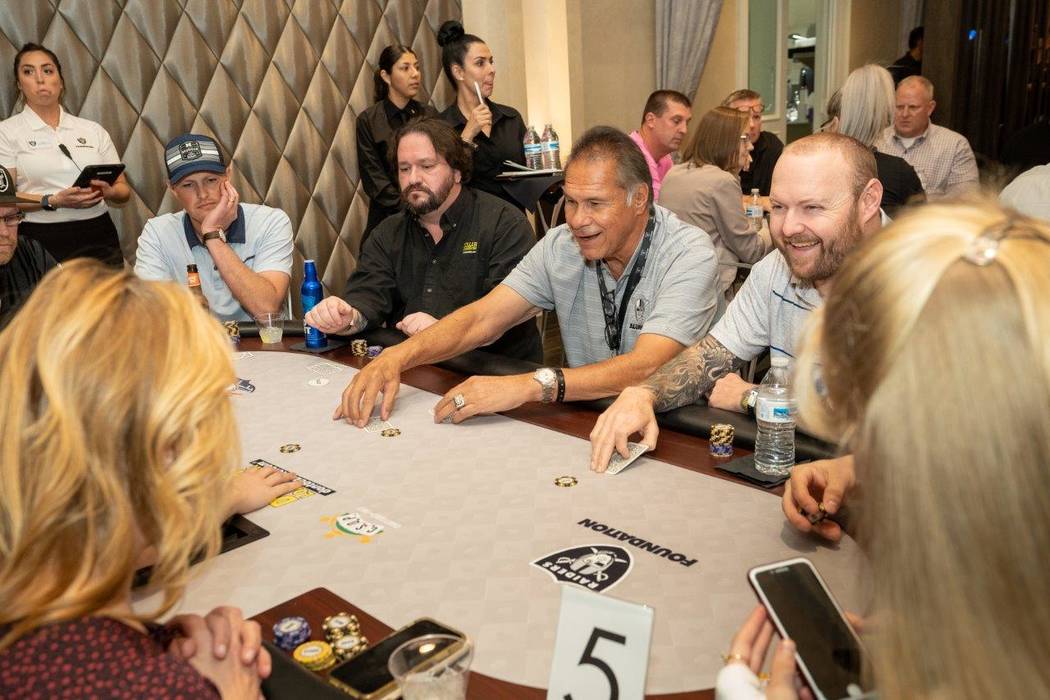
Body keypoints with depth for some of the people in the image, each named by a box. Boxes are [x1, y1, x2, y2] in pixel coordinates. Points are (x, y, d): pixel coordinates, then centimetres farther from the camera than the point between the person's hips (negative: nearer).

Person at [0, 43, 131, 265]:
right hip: (41, 242, -2)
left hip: (98, 240, 2)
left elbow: (124, 192, 12)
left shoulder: (93, 130, 12)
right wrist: (54, 201, -19)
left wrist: (108, 192, -10)